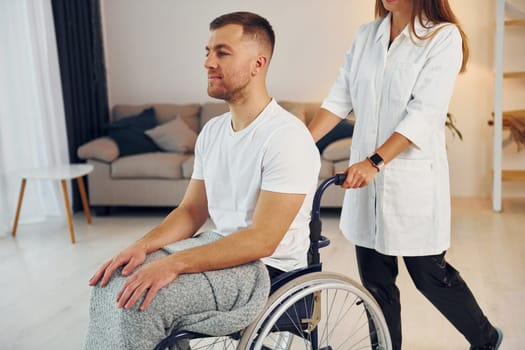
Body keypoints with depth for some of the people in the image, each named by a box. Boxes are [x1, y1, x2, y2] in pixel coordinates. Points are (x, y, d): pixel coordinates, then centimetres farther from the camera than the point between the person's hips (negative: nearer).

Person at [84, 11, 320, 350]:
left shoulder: (287, 137, -19)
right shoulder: (212, 131, 8)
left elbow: (263, 239, -24)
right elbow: (191, 211, 9)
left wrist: (174, 263, -29)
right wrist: (143, 245, -10)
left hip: (265, 268, -8)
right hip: (220, 247, 8)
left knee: (141, 302, -24)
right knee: (112, 282, -7)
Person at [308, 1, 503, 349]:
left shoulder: (444, 37, -8)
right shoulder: (366, 35, 8)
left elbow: (424, 114, -17)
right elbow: (339, 98, 2)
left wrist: (375, 162, -27)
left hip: (414, 179, -4)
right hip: (366, 176, 5)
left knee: (430, 275, 8)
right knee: (375, 280, 9)